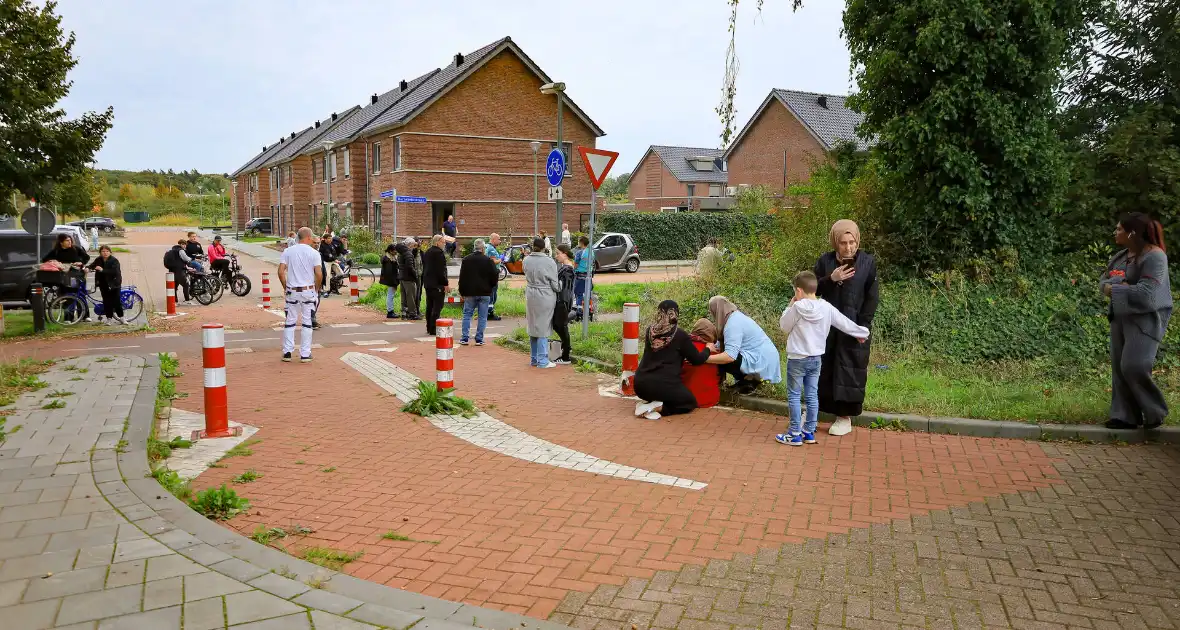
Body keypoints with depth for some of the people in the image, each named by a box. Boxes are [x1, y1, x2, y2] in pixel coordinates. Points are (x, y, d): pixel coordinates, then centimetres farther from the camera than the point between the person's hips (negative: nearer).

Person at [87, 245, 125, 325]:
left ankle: (121, 317, 10)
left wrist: (102, 270, -30)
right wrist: (87, 268, -4)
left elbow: (115, 272, -25)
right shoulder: (98, 260, 1)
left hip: (114, 283, -4)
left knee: (117, 301, -3)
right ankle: (109, 318, 10)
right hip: (104, 284, 4)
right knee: (107, 301, 2)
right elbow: (93, 265, 18)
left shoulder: (114, 260, -13)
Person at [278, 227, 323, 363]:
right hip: (308, 291, -2)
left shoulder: (287, 251, 2)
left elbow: (281, 271, -4)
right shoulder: (314, 253, -5)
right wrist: (317, 289, 5)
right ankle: (305, 354, 7)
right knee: (307, 322, 5)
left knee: (290, 321, 11)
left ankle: (287, 352, 12)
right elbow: (319, 274, -11)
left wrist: (285, 287, 9)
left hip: (292, 291, 2)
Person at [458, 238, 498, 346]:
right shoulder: (489, 261, -6)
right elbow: (495, 277, -3)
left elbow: (462, 277, 3)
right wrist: (490, 288, 15)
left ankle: (465, 338, 6)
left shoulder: (466, 260, -1)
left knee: (467, 315, 11)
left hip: (470, 292, 1)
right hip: (484, 293, -1)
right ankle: (479, 339, 4)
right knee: (482, 317, 4)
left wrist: (462, 292, 10)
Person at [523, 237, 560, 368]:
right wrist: (559, 289, 11)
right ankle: (542, 361, 5)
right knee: (543, 328, 2)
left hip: (530, 297, 5)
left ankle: (534, 359, 24)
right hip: (545, 297, -5)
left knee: (533, 327, 15)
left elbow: (527, 276, 7)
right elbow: (555, 284, -7)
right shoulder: (549, 262, -14)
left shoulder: (526, 260, -1)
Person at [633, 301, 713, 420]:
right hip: (665, 384, -6)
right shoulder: (680, 335, -8)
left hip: (640, 383, 6)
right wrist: (708, 349, 22)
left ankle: (647, 402, 3)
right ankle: (659, 407, -7)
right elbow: (697, 360, 2)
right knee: (691, 402, 20)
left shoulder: (650, 330, 5)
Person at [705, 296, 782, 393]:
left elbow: (730, 356, -31)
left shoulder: (733, 324, -21)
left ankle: (749, 381, -3)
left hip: (762, 362, -10)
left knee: (722, 361, -19)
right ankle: (750, 378, 12)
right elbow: (720, 343, 9)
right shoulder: (735, 316, 10)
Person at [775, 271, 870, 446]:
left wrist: (790, 306, 5)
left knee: (794, 396, 4)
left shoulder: (797, 308, -17)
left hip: (797, 359, -5)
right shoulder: (827, 308, -3)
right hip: (816, 359, 5)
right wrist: (862, 333, 23)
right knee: (812, 396, 13)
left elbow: (784, 327, -4)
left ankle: (795, 434, 6)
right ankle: (809, 432, 21)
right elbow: (845, 323, 7)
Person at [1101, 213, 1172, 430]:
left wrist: (1113, 289, -13)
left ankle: (1155, 412, 3)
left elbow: (1146, 292, -23)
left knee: (1134, 366, -16)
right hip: (1120, 317, 8)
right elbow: (1104, 279, 9)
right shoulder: (1121, 255, 11)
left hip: (1145, 319, -8)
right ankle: (1126, 416, 11)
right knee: (1119, 367, 5)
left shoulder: (1154, 256, -14)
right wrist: (1117, 284, -13)